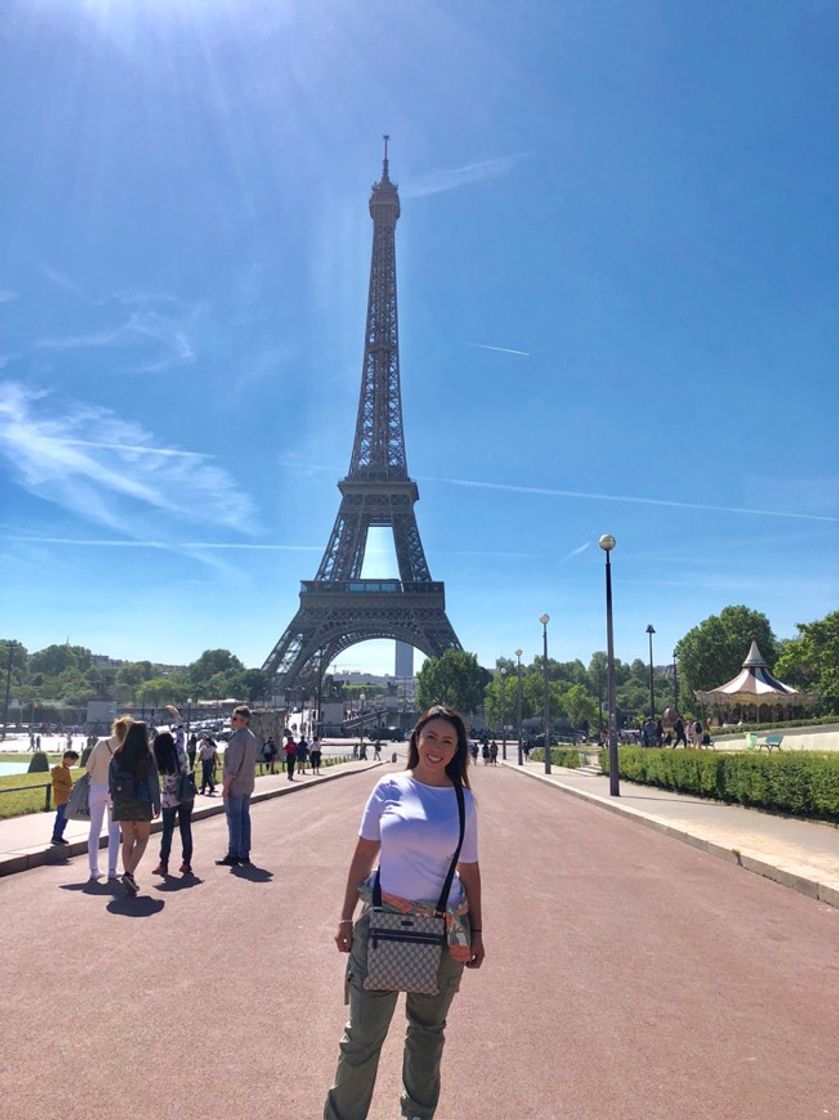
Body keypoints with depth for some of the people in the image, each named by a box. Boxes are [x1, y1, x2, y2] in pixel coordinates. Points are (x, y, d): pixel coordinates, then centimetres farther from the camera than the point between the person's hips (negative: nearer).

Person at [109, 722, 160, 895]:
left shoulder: (118, 755, 2)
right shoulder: (147, 757, -10)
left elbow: (111, 779, 4)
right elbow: (153, 782, -8)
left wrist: (115, 799, 14)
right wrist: (157, 804, -1)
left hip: (122, 803, 4)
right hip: (142, 802, -4)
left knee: (127, 841, 12)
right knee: (142, 839, 10)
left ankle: (129, 880, 13)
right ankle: (129, 873, -8)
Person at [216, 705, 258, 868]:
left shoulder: (238, 738, -17)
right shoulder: (252, 737, 12)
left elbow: (234, 765, -21)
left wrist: (226, 786, -18)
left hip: (235, 786, -9)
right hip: (247, 785, 9)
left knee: (234, 819, -3)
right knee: (244, 818, 11)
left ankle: (233, 855, 0)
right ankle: (244, 854, 15)